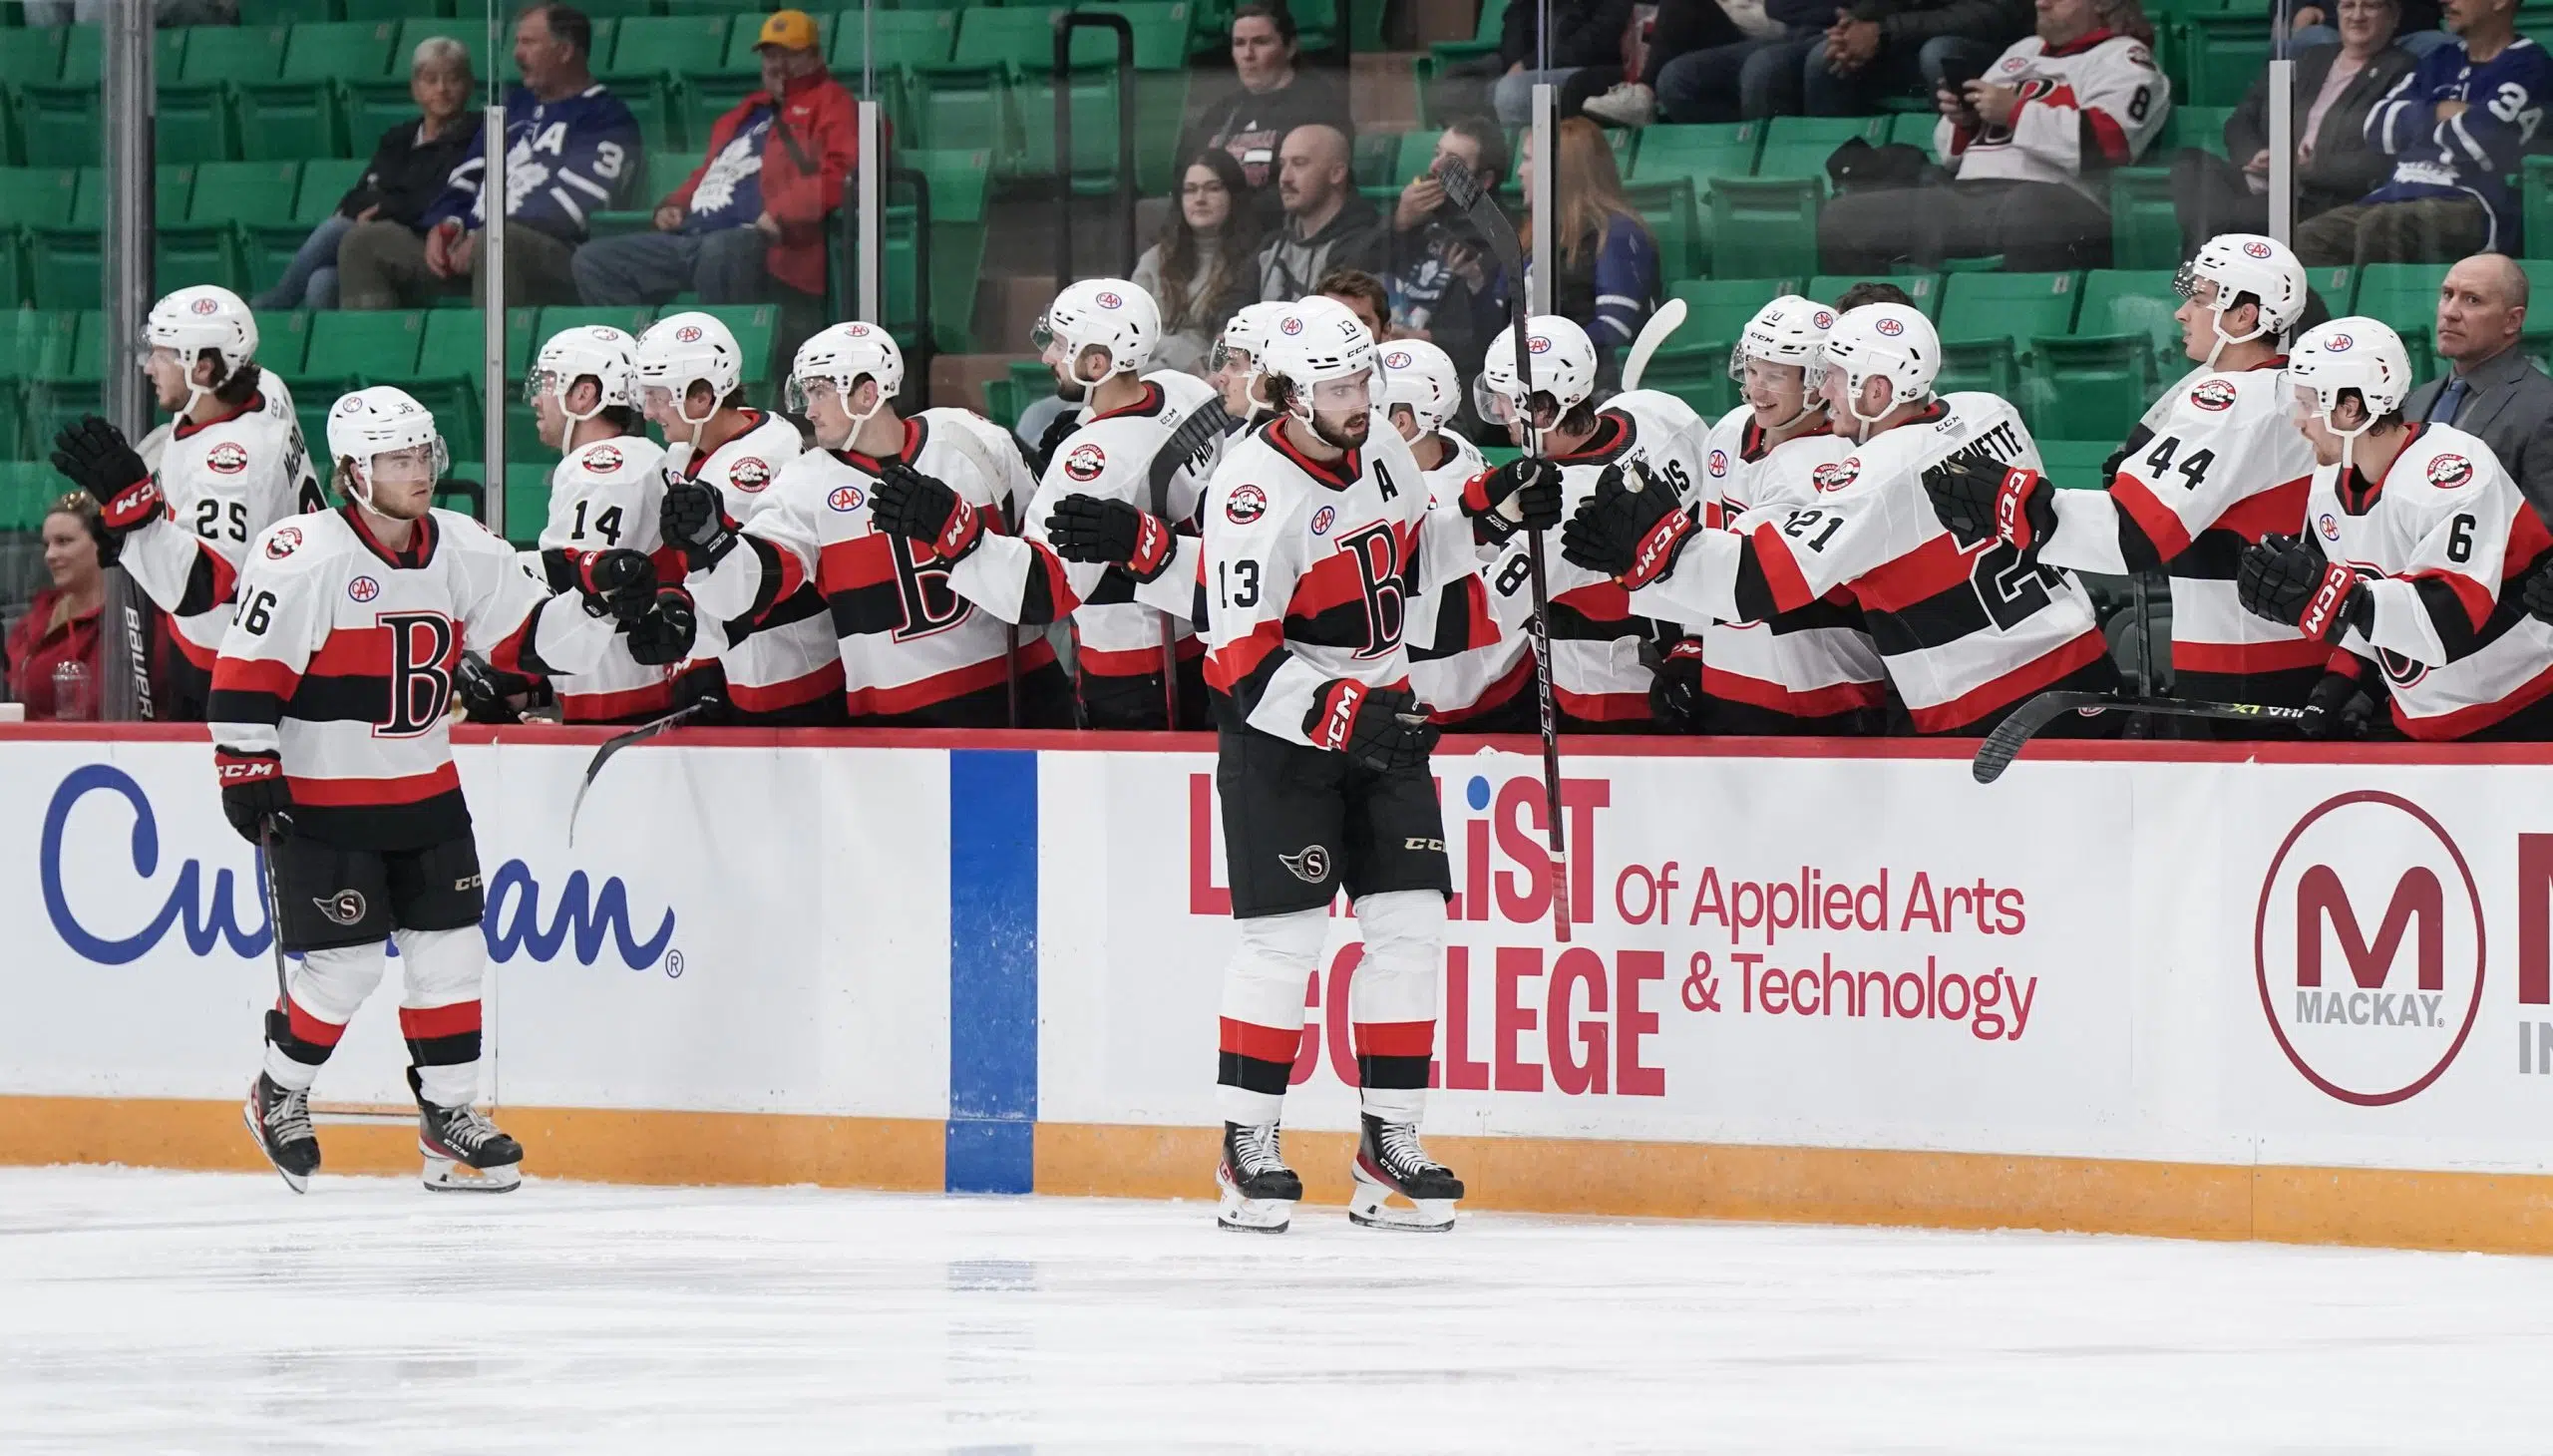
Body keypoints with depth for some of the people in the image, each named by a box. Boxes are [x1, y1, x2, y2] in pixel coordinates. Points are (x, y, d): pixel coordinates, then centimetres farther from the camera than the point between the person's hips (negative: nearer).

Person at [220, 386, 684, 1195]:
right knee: (343, 965, -4)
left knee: (451, 948, 4)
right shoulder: (301, 558, -18)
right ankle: (279, 1096, 19)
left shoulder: (463, 552, 1)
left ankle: (448, 1113, 15)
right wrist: (248, 774, -17)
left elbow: (531, 636, 3)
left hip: (424, 788, 6)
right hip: (319, 799, -6)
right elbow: (246, 670, -16)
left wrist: (595, 611, -16)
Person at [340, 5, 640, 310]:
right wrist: (445, 225, -1)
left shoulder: (606, 121, 2)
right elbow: (469, 176, 22)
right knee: (366, 241, -5)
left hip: (557, 257, -8)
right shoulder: (515, 106, 25)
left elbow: (575, 204, -11)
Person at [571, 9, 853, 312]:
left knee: (719, 251, -44)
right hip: (690, 239, 9)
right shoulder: (748, 112, 31)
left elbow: (840, 173, -12)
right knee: (594, 261, -3)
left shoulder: (827, 104, 6)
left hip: (768, 247, -9)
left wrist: (783, 212, -23)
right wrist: (675, 205, 19)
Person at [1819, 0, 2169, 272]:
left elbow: (2109, 140, -12)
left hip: (2050, 194, -8)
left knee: (2032, 216, -45)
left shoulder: (2123, 58, 8)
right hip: (1964, 197, 8)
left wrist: (2016, 112, -7)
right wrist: (1962, 121, 10)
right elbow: (1954, 152, 34)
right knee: (1842, 219, -6)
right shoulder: (2022, 51, 31)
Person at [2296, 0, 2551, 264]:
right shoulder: (2442, 61, 24)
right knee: (2307, 239, -17)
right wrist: (2438, 114, -2)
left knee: (2378, 226, -36)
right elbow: (2378, 124, 14)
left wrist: (2418, 124, 5)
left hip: (2475, 207, -8)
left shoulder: (2526, 65, 0)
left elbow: (2476, 141, -13)